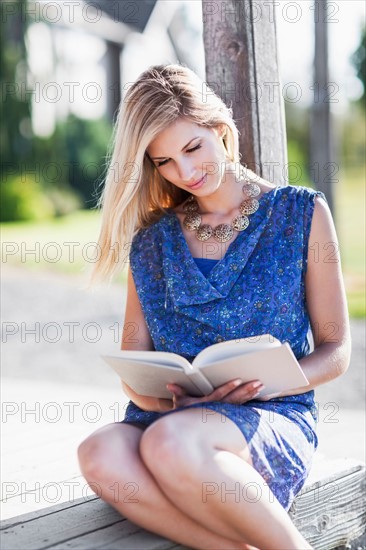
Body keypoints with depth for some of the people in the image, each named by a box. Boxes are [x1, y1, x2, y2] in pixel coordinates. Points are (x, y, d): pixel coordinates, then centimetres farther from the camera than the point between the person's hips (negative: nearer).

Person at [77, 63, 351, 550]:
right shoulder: (152, 238, 14)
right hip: (171, 416, 3)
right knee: (100, 455, -33)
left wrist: (262, 384, -13)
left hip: (275, 422, -3)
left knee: (169, 442, -37)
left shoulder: (300, 213, 6)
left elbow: (335, 351, 6)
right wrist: (151, 393, -13)